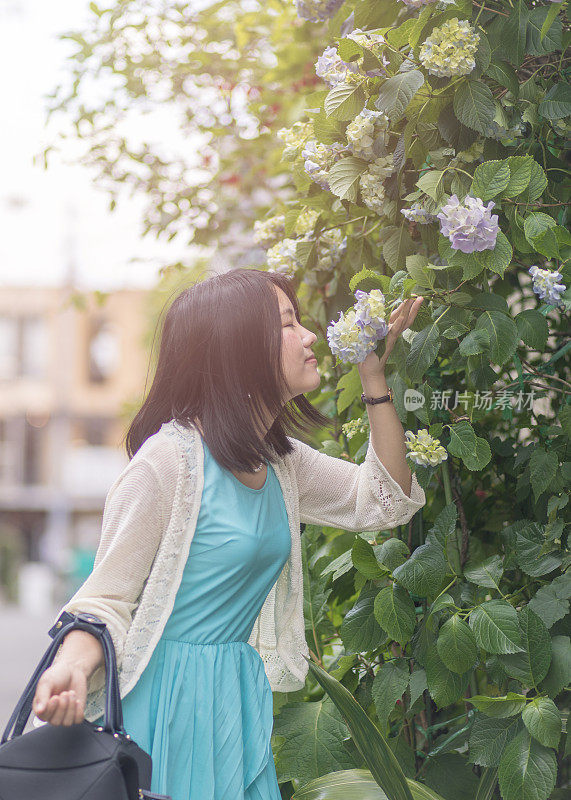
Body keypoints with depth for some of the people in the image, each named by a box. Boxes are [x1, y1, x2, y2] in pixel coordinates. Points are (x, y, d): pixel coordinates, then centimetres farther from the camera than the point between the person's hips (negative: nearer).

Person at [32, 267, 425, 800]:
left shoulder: (281, 462, 6)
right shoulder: (171, 459, -17)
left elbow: (384, 499, 11)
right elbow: (108, 598, -15)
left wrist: (373, 376, 5)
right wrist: (71, 669, -36)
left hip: (240, 694, 7)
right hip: (167, 697, -7)